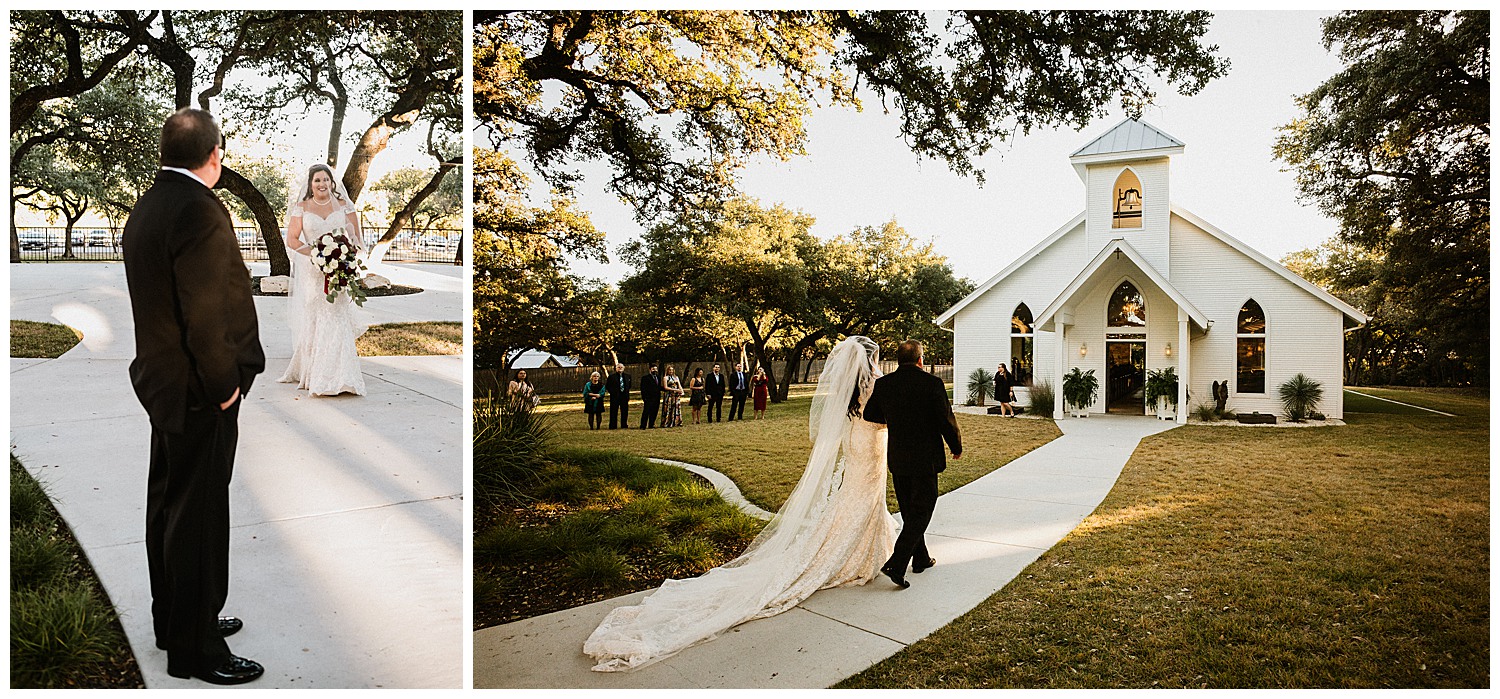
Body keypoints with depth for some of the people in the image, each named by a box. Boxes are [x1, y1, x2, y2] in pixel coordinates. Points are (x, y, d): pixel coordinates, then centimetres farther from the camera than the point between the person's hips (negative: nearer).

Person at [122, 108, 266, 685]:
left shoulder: (145, 208, 9)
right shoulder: (201, 211, -21)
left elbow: (154, 301, 12)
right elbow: (205, 317, -25)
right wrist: (223, 386, -15)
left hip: (160, 379, 10)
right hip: (198, 392, -10)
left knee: (168, 504, 19)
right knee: (198, 518, 0)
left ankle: (173, 619, 36)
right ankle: (194, 649, 14)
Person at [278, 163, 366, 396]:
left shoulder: (344, 205, 7)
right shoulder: (302, 207, 5)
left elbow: (355, 238, 6)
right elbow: (292, 239, 1)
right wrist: (315, 254, -14)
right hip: (312, 272, 0)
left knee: (337, 320, -7)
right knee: (312, 321, 2)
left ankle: (338, 376, -3)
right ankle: (311, 372, 15)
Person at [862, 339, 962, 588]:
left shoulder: (883, 384, -3)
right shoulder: (932, 383, -15)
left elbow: (870, 414, 9)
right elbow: (947, 420, -10)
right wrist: (957, 447, 6)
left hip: (897, 458, 5)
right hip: (925, 459, -5)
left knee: (909, 511, 18)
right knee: (921, 512, 2)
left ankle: (921, 558, 32)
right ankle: (896, 564, -7)